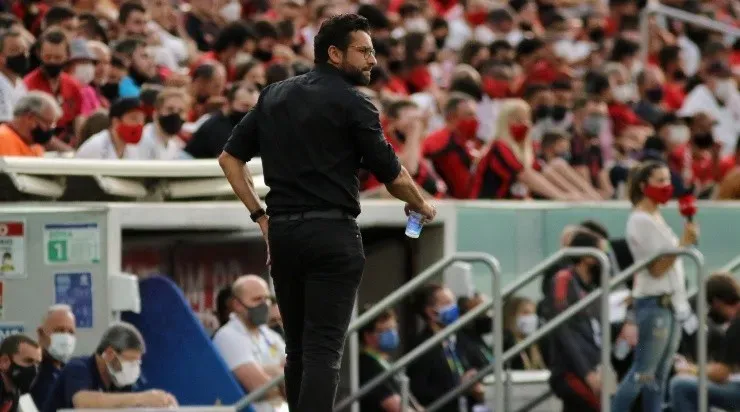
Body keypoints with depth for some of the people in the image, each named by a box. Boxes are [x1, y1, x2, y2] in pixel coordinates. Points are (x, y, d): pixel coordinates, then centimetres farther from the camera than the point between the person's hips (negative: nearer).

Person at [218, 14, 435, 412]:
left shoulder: (274, 95, 13)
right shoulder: (352, 103, -6)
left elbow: (230, 158, 13)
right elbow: (392, 175, -2)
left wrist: (260, 216, 13)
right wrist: (422, 207, 18)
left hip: (282, 233, 6)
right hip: (331, 234, -6)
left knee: (298, 348, 14)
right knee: (323, 351, -10)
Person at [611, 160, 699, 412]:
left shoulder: (656, 218, 16)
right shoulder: (640, 221, -12)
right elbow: (656, 268, -18)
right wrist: (684, 243, -23)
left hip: (670, 303, 9)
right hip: (654, 304, -9)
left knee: (660, 376, 8)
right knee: (642, 374, -10)